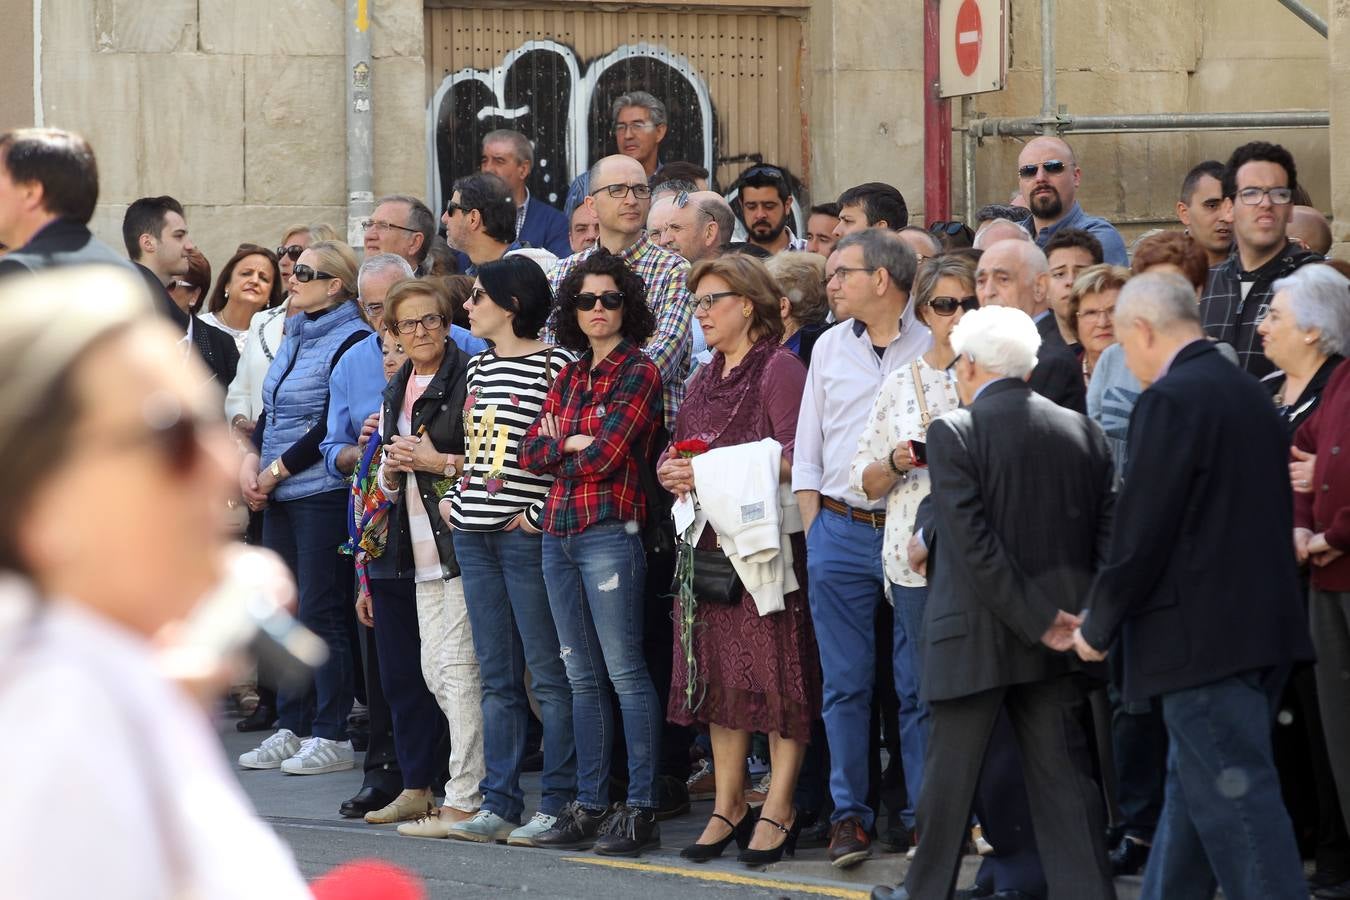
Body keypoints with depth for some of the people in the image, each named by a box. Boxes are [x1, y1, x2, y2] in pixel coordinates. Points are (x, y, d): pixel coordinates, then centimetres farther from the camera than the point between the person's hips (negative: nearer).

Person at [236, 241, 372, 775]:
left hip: (323, 494, -9)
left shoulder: (351, 341, -11)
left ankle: (331, 736, 0)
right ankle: (293, 729, 17)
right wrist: (250, 460, 2)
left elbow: (332, 426, -16)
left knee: (322, 612, -6)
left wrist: (276, 471, -12)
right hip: (280, 497, 9)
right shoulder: (294, 337, 16)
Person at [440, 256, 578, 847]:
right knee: (496, 677, 9)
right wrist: (453, 499, 12)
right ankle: (499, 803, 12)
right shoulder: (479, 366, 16)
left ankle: (558, 803, 0)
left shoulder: (556, 366, -9)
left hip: (527, 534, -8)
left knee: (549, 675, -3)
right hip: (474, 532, 8)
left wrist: (541, 514, -15)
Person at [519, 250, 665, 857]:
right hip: (559, 533, 7)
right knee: (582, 676, 9)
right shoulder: (568, 378, 17)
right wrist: (580, 444, -4)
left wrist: (562, 443, 2)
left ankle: (641, 809, -6)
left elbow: (606, 454, -14)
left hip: (610, 531, -7)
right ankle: (588, 806, 13)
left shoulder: (639, 374, -4)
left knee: (624, 670, -7)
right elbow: (531, 453, 9)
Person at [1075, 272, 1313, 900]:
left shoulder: (1170, 400, -14)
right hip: (1261, 629, 9)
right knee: (1193, 788, 18)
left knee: (1233, 800, -8)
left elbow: (1141, 529, -16)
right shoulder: (1249, 394, 13)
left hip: (1203, 637, -9)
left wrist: (1099, 625, -2)